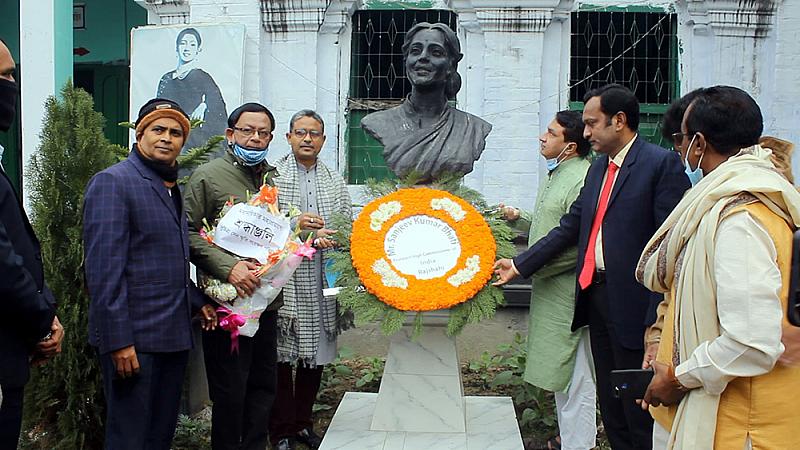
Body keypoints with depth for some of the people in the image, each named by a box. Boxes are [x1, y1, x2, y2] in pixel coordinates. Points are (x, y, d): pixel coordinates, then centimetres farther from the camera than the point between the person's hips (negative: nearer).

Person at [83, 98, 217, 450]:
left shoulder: (171, 188, 16)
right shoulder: (113, 182, -10)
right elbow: (104, 269, -17)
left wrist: (197, 302, 13)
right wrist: (118, 340, -21)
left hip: (174, 335, 8)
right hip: (134, 339, -8)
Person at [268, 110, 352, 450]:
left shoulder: (335, 181, 15)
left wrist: (327, 240, -8)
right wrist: (293, 225, -18)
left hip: (322, 282, 4)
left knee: (315, 355, 10)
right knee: (281, 356, 2)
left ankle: (302, 422, 25)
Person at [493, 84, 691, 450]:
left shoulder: (662, 164, -11)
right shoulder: (599, 168, 14)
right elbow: (569, 227, 16)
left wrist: (658, 323, -19)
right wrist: (519, 265, 13)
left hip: (632, 305, -8)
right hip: (596, 296, 8)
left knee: (639, 414, 2)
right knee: (610, 406, 17)